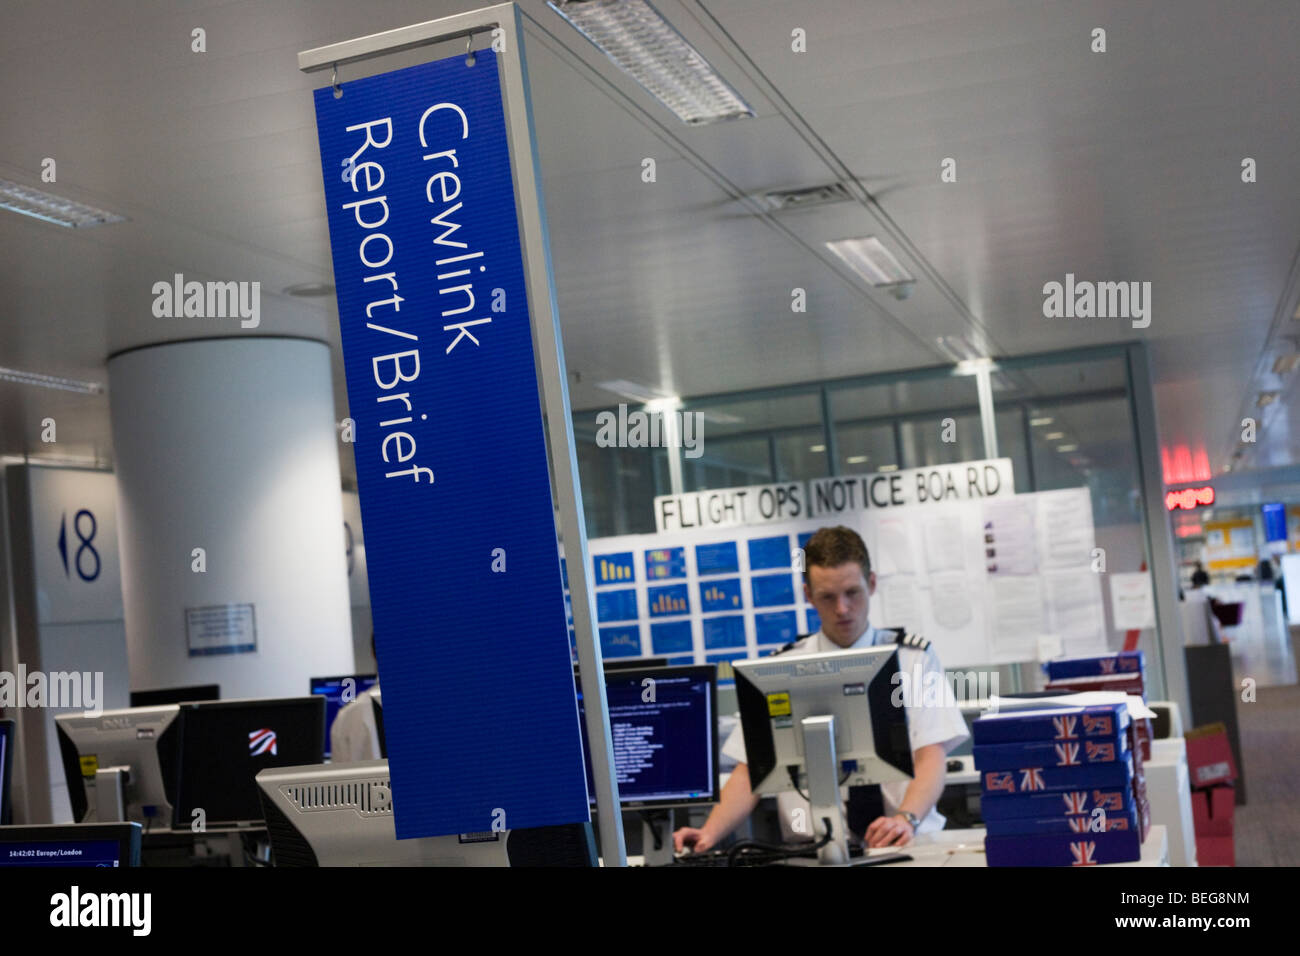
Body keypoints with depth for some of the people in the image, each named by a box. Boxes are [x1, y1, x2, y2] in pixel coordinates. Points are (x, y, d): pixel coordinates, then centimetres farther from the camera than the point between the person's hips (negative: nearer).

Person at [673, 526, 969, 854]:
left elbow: (931, 758, -4)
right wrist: (709, 833, -11)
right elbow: (749, 772, 7)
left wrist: (905, 819, -24)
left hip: (906, 844, 0)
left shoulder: (913, 658, 7)